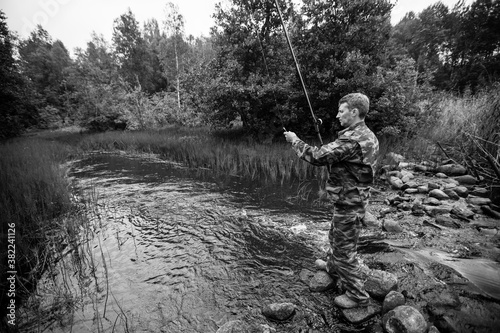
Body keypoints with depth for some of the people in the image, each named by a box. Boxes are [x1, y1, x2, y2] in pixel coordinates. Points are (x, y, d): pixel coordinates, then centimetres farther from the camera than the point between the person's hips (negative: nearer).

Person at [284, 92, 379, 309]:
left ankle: (357, 295, 25)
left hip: (348, 204, -10)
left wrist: (295, 140, -14)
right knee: (336, 238, 28)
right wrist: (329, 156, 2)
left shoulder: (352, 140, -27)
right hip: (355, 200, 10)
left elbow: (317, 157, -27)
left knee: (345, 250, 7)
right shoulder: (368, 136, 6)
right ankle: (333, 268, 51)